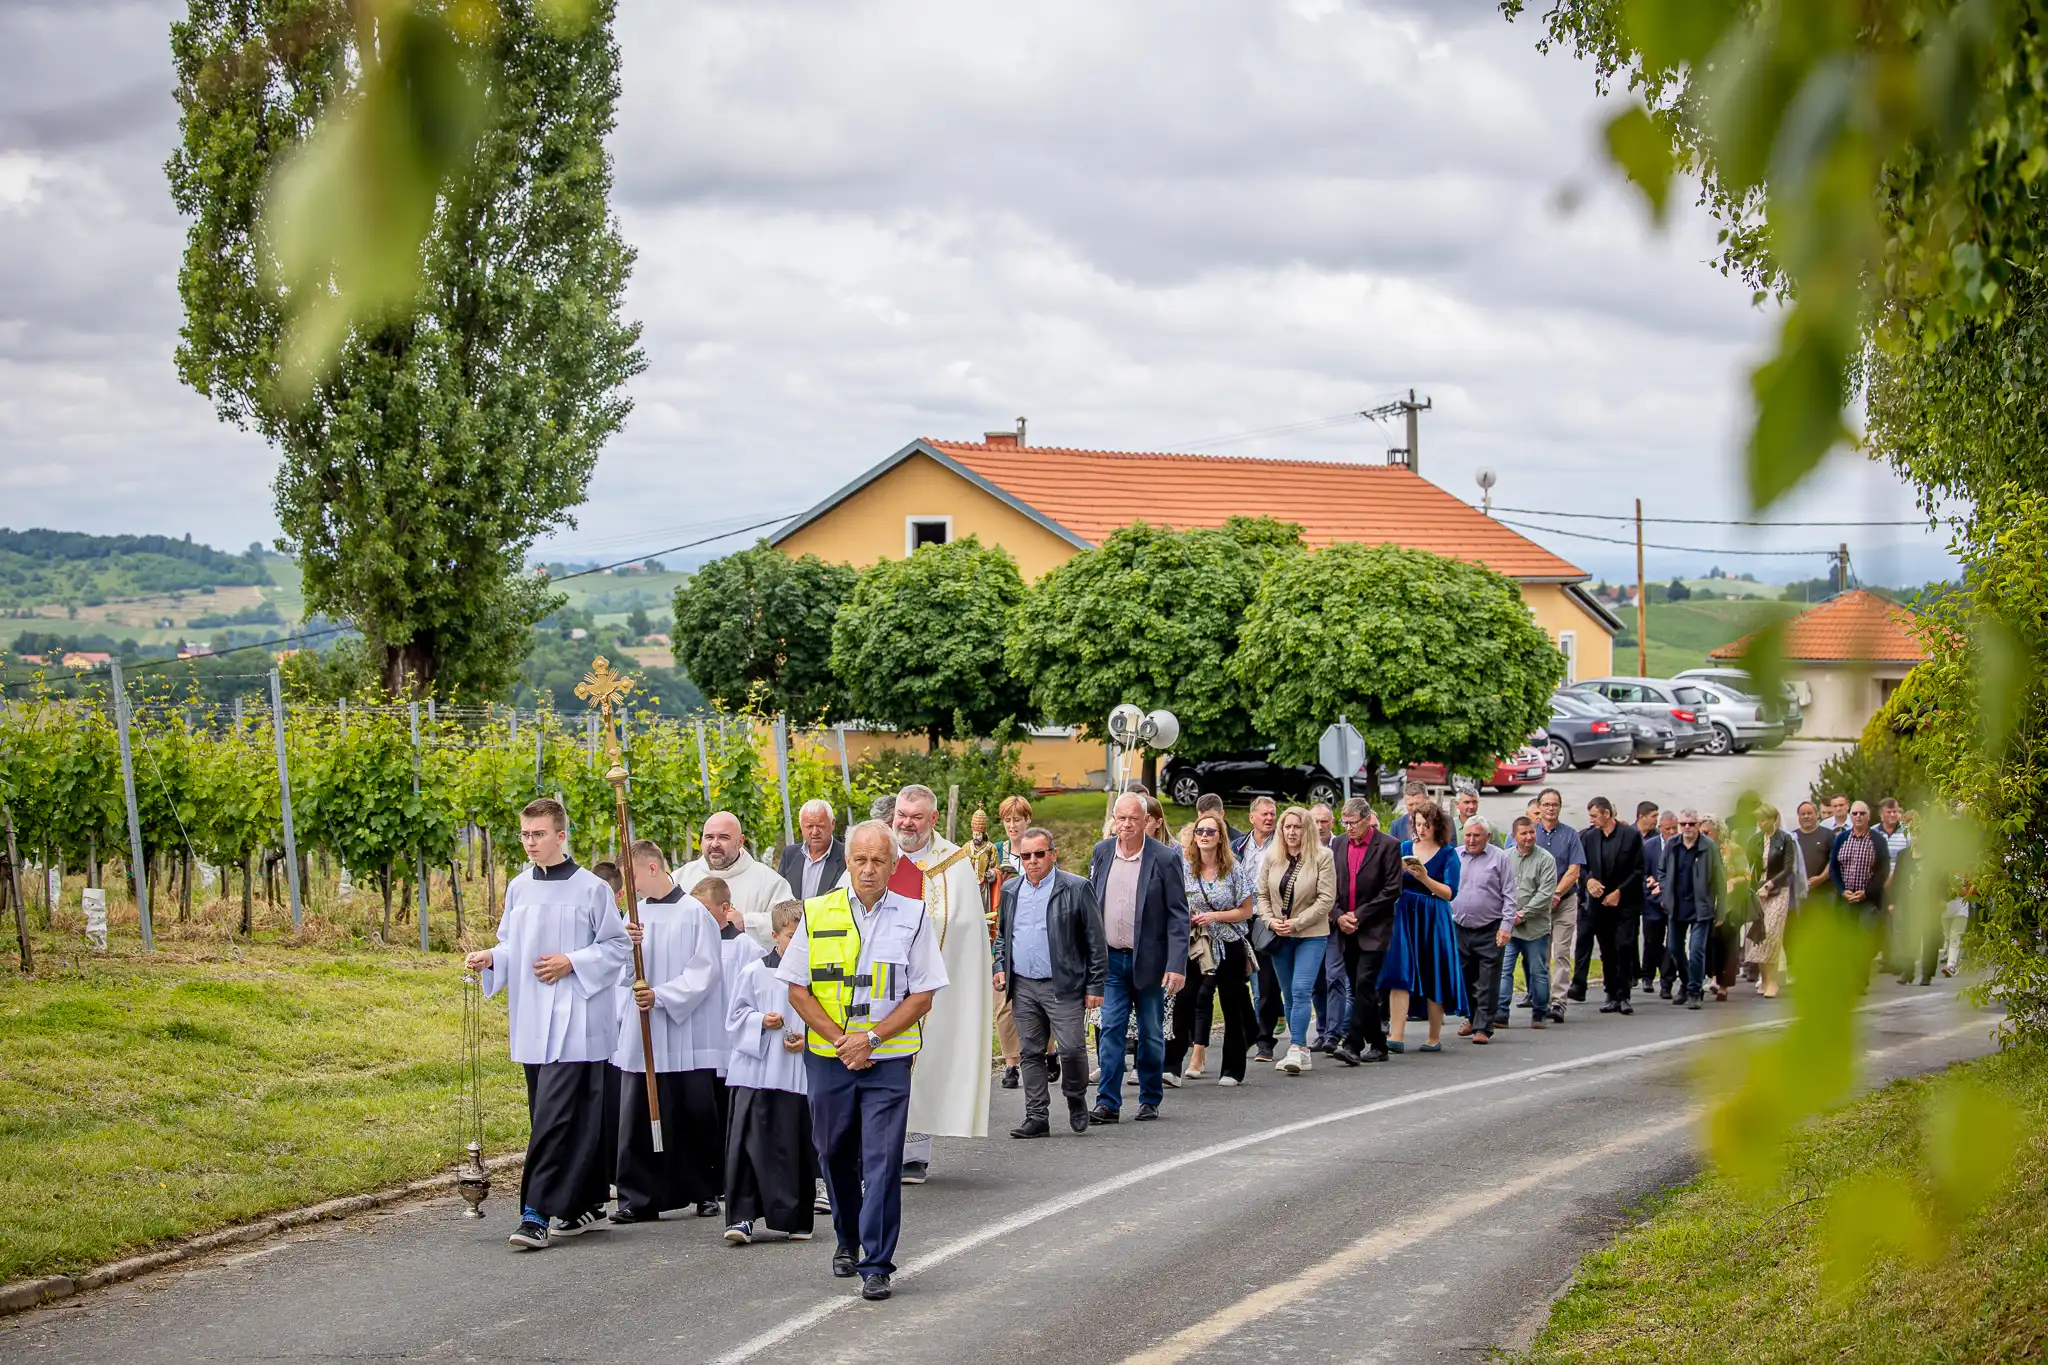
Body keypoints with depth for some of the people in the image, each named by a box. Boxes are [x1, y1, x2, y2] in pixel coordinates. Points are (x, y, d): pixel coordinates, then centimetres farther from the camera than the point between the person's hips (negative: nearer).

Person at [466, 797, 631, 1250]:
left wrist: (572, 963, -13)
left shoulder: (590, 889, -6)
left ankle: (538, 1214, -16)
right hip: (532, 1019, 6)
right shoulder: (518, 888, 10)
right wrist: (490, 959, -3)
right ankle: (587, 1205, 23)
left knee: (555, 1116, -13)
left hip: (575, 1019, -6)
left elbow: (618, 946, -2)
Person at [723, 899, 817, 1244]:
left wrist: (808, 1040, -9)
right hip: (755, 1071, -1)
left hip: (801, 1073, 1)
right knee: (749, 1144, -7)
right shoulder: (755, 972, 2)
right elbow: (736, 1015, 7)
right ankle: (741, 1218, -6)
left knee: (797, 1147, 7)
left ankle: (796, 1218, 19)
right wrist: (760, 1022, -11)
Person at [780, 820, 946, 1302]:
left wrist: (871, 1038, -10)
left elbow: (922, 995, 0)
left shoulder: (913, 916, 1)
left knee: (882, 1160, -7)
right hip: (828, 1058, 2)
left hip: (888, 1058, -2)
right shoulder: (817, 914, 3)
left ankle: (877, 1265, -3)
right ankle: (847, 1240, 35)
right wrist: (840, 1039, -7)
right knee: (835, 1153, 13)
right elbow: (798, 990, 3)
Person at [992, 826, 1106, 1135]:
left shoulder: (1077, 889, -3)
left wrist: (1095, 985, -6)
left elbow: (1096, 941, -2)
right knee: (1031, 1053, 5)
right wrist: (1000, 967, 8)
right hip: (1022, 986, 4)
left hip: (1063, 986, -4)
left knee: (1071, 1049, -9)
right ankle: (1036, 1116, 10)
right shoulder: (1011, 890, 12)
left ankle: (1075, 1097, 18)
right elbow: (1002, 935, 24)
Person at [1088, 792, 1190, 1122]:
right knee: (1110, 1030, -3)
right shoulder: (1101, 853, 3)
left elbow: (1178, 916, -8)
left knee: (1151, 1033, 8)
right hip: (1110, 959, 3)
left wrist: (1177, 965, -15)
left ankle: (1150, 1100, 20)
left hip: (1148, 960, -2)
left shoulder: (1165, 859, -9)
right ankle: (1108, 1102, -1)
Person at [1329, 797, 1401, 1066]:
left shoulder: (1388, 845, -6)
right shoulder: (1338, 845, 10)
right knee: (1360, 989, 9)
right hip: (1345, 931, 6)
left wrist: (1359, 916, -12)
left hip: (1373, 930, -6)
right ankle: (1377, 1045, 19)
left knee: (1364, 984, -14)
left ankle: (1353, 1045, -19)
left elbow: (1392, 890, -9)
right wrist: (1338, 916, -5)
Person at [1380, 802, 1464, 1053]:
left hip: (1433, 920, -2)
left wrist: (1425, 878, -20)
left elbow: (1449, 893, -8)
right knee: (1399, 975, -10)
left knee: (1434, 979, 4)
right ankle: (1396, 1037, -14)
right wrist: (1398, 871, -14)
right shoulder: (1404, 849, 9)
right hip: (1404, 917, 2)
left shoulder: (1448, 854, 0)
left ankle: (1435, 1038, 16)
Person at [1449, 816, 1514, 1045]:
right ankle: (1471, 1019, 29)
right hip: (1459, 929, 4)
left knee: (1487, 984, -4)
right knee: (1465, 979, 12)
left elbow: (1509, 896, -2)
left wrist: (1506, 926, -10)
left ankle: (1483, 1027, -1)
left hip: (1489, 931, -4)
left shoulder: (1499, 858, -1)